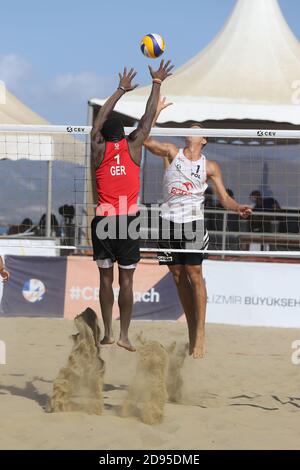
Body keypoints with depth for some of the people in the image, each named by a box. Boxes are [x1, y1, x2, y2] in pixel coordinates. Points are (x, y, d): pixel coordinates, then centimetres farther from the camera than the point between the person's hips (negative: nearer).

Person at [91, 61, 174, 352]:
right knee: (126, 280, 1)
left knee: (105, 278, 7)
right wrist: (157, 83, 19)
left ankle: (108, 333, 7)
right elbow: (148, 117, 9)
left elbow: (100, 118, 18)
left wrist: (121, 90, 28)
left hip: (103, 220, 1)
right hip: (128, 220, -1)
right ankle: (124, 335, 0)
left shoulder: (98, 149, 3)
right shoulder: (133, 147, 1)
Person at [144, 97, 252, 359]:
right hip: (169, 220, 2)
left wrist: (238, 208, -17)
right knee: (178, 275, 5)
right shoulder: (173, 152, 9)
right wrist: (157, 110, -6)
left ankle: (200, 333, -11)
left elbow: (224, 197, 3)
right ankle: (191, 328, 14)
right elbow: (146, 140, -4)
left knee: (194, 273, -11)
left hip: (192, 222, -2)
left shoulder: (209, 166, 7)